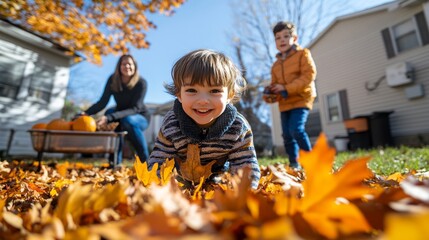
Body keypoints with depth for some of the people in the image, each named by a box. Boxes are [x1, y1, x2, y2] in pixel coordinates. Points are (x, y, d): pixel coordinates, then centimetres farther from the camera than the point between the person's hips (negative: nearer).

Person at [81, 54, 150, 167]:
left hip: (140, 118, -3)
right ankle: (115, 161, -22)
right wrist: (86, 113, -30)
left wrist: (110, 118, -40)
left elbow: (135, 109, -29)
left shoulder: (141, 83, -22)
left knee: (127, 120, -36)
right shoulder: (113, 80, -11)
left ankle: (145, 161, -22)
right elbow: (103, 102, -12)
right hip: (120, 114, 4)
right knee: (109, 112, -29)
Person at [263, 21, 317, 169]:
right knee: (287, 135, 4)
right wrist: (269, 94, -7)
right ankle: (294, 164, 16)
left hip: (301, 99, -6)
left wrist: (286, 88, -19)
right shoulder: (276, 65, 18)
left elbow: (309, 75, -11)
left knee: (296, 129, -21)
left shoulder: (303, 54, 2)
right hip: (284, 103, 6)